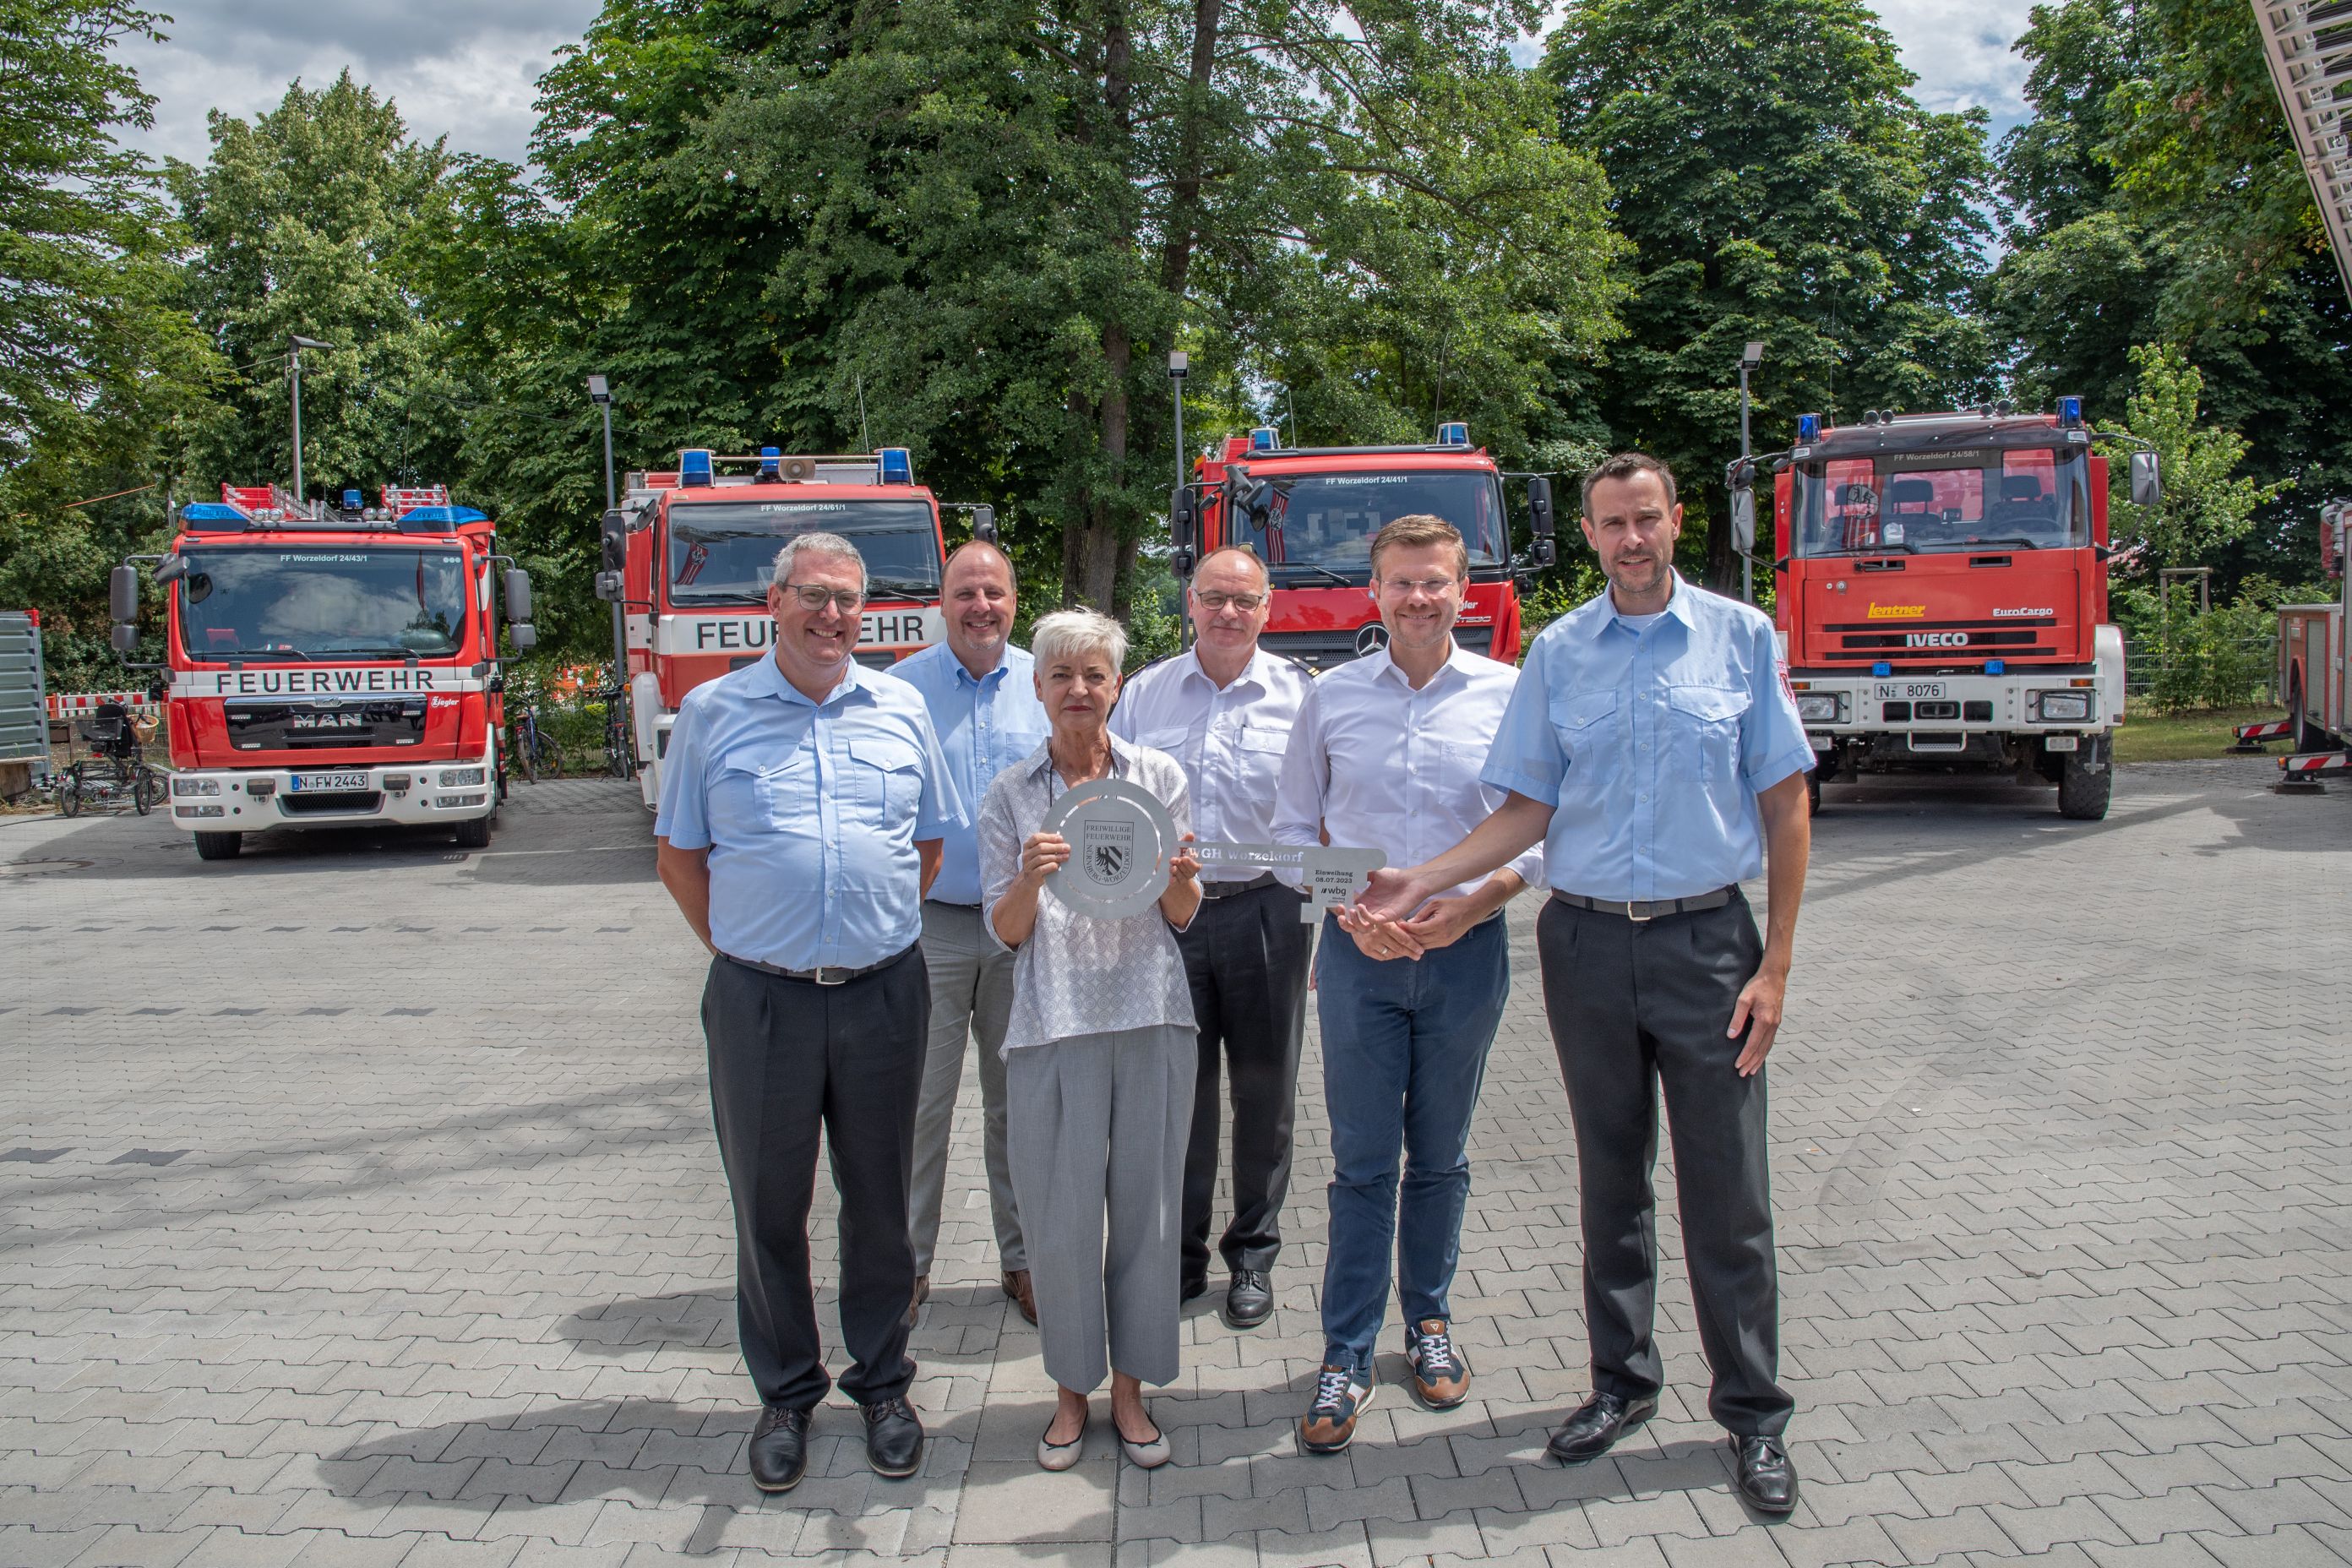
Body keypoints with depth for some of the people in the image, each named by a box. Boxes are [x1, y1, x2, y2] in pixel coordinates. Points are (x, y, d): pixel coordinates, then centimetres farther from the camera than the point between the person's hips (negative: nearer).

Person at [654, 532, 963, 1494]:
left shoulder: (900, 710, 7)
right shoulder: (713, 713, 2)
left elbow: (930, 843, 15)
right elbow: (678, 855, 6)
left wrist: (878, 933, 9)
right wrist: (740, 949, 1)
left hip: (883, 992, 1)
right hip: (759, 999, -1)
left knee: (879, 1198, 11)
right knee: (768, 1205, 9)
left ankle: (883, 1383, 28)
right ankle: (785, 1394, 27)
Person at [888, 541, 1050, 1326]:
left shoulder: (1046, 687, 5)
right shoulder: (899, 688, -1)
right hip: (929, 925, -2)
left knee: (1018, 1100, 10)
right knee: (922, 1100, 4)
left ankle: (1023, 1258, 23)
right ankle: (909, 1261, 19)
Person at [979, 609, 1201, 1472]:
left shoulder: (1159, 776, 7)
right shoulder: (1010, 794, 6)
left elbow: (1183, 916, 8)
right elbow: (1005, 931, 2)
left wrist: (1178, 876, -14)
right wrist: (1030, 879, -18)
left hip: (1151, 1018, 1)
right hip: (1053, 1021, 0)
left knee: (1145, 1207, 6)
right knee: (1060, 1215, 3)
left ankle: (1129, 1387, 22)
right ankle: (1072, 1388, 22)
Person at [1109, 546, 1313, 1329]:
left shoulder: (1299, 694, 2)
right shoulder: (1146, 694, 7)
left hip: (1266, 912, -1)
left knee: (1264, 1089, 8)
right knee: (1176, 1089, 8)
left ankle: (1253, 1254, 24)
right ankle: (1179, 1254, 24)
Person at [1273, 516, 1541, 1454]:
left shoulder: (1508, 695, 0)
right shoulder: (1332, 697, 3)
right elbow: (1294, 828, 6)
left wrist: (1468, 907, -13)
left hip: (1467, 952, 0)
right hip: (1359, 954, 0)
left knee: (1440, 1157, 13)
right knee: (1362, 1162, 2)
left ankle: (1429, 1322, 31)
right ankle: (1346, 1359, 11)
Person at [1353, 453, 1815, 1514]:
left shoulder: (1741, 638, 0)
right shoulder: (1557, 653, 5)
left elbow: (1784, 804, 0)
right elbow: (1530, 807, 5)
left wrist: (1776, 963, -5)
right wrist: (1423, 880, -8)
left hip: (1706, 940, -2)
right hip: (1587, 941, 2)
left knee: (1726, 1187, 3)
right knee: (1611, 1180, 13)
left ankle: (1753, 1413, 19)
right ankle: (1622, 1383, 29)